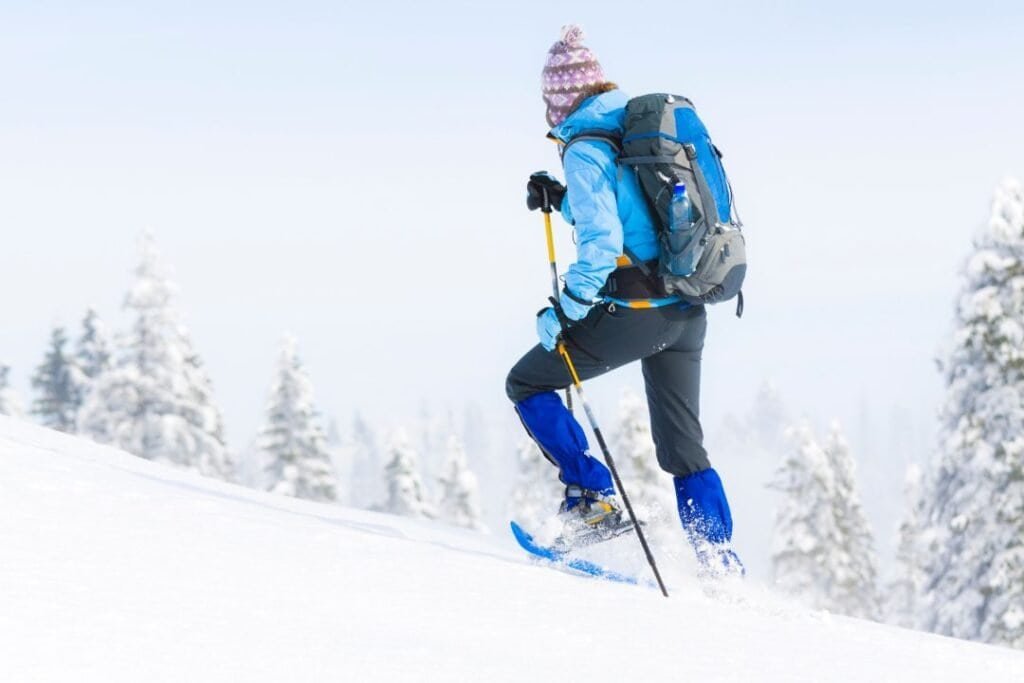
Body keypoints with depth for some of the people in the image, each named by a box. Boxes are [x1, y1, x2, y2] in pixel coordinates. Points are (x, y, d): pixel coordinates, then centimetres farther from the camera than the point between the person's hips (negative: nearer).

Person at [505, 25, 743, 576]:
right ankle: (723, 566, 11)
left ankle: (591, 496, 2)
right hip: (688, 314, 8)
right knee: (683, 447, 16)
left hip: (632, 312, -8)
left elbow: (601, 245, -20)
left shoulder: (584, 150, -11)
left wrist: (563, 313, -13)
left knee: (527, 385, 11)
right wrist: (562, 200, 23)